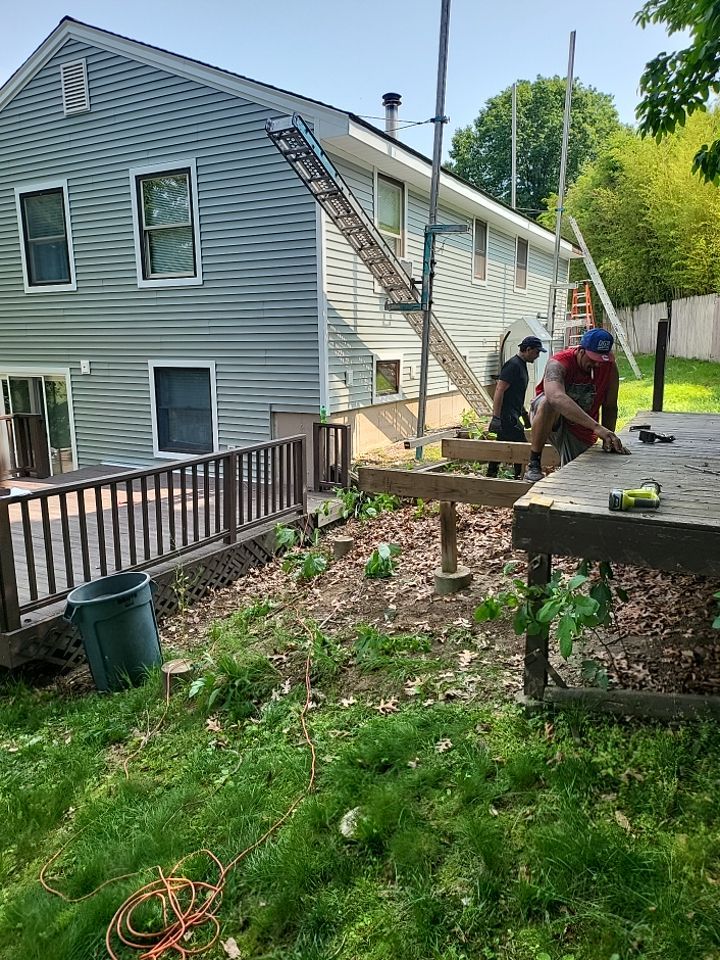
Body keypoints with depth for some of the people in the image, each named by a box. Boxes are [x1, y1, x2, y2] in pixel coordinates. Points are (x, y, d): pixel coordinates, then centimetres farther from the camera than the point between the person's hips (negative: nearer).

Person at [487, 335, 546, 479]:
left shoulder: (521, 365, 18)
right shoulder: (513, 365, -14)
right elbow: (499, 390, -20)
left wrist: (524, 413, 27)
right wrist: (496, 417, -24)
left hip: (511, 416, 10)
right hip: (507, 416, -10)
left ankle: (491, 475, 19)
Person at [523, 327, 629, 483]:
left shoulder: (609, 366, -12)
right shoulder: (558, 363, -27)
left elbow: (610, 407, -4)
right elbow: (557, 397, -48)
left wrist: (608, 440, -19)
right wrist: (596, 427, -56)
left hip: (581, 431, 4)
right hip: (548, 418, -4)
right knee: (549, 402, -38)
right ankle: (533, 464, -26)